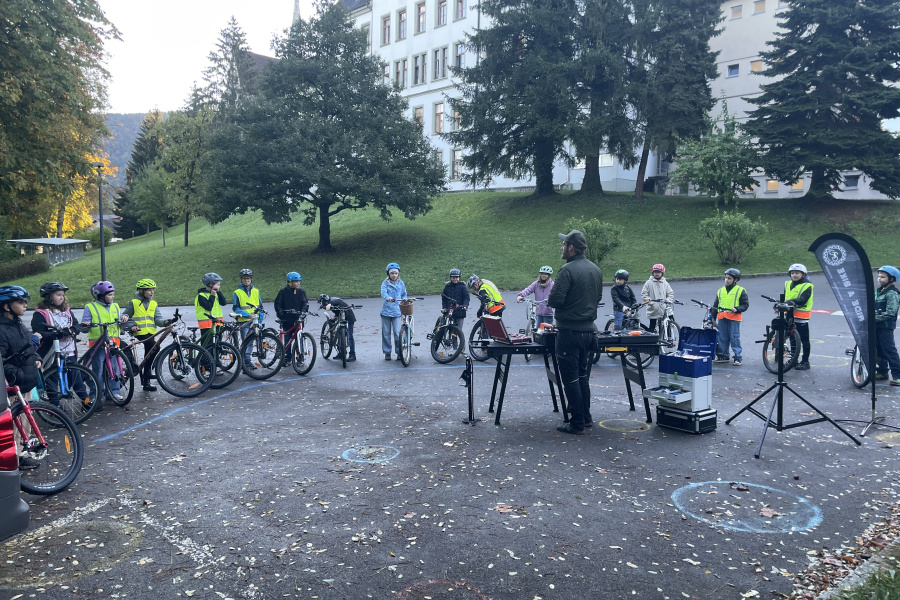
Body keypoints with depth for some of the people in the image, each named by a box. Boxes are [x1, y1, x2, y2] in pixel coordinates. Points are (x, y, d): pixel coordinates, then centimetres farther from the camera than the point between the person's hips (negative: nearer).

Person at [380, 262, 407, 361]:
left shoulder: (401, 283, 7)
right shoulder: (385, 283, -1)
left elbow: (404, 295, 18)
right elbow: (383, 292, -20)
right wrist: (388, 298, -41)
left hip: (397, 312, 1)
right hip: (386, 311, 0)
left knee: (397, 333, -7)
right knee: (386, 333, 6)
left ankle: (399, 352, 7)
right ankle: (387, 352, 19)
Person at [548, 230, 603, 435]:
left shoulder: (568, 270, -17)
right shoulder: (595, 270, 9)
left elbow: (555, 300, -22)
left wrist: (551, 298, -1)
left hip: (570, 331, -8)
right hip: (588, 330, 8)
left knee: (570, 378, 0)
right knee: (583, 376, 20)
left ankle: (577, 423, 5)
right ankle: (586, 416, 28)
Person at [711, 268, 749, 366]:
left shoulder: (740, 291, 3)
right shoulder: (720, 291, 16)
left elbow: (745, 304, 1)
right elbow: (715, 306, 20)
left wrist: (737, 309, -17)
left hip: (734, 318, -4)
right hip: (722, 318, 5)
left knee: (734, 338, -5)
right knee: (722, 338, 8)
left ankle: (737, 358, 1)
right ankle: (723, 356, 18)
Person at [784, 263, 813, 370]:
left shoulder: (807, 286, -7)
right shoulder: (788, 284, 12)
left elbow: (803, 300, -19)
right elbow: (784, 297, 13)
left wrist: (793, 301, -33)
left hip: (802, 317, -6)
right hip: (790, 315, 6)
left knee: (804, 340, 0)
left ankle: (805, 361, 5)